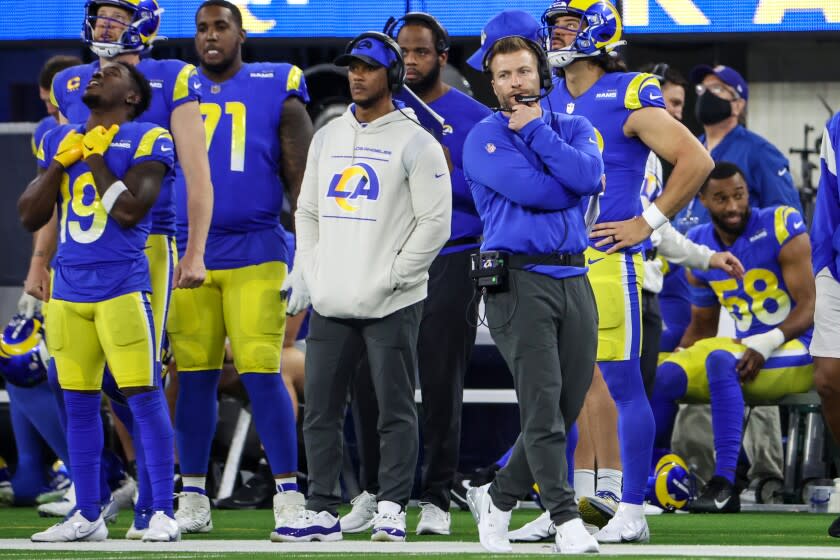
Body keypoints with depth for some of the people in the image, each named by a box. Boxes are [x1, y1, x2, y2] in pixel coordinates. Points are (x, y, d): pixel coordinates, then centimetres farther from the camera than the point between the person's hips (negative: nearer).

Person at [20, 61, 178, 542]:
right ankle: (87, 516, 15)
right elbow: (30, 217, 10)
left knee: (144, 395, -9)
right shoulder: (59, 141, 15)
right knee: (79, 402, 8)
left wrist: (94, 158, -8)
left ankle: (163, 512, -6)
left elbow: (129, 210, -15)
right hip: (69, 287, 6)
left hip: (122, 285, -6)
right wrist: (60, 163, 0)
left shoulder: (147, 141, -3)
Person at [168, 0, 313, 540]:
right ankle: (193, 498, 12)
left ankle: (289, 495, -4)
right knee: (195, 375, 4)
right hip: (188, 253, 3)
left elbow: (302, 181, 3)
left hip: (255, 253, -3)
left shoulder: (276, 93, 2)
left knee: (262, 373, -9)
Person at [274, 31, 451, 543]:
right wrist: (305, 273, 8)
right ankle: (323, 511, 11)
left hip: (392, 306, -6)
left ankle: (392, 511, 1)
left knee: (396, 411, -3)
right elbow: (308, 212, 20)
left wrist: (392, 277, -13)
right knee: (320, 410, 6)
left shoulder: (415, 143, -5)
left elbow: (435, 222, -8)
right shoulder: (328, 138, 14)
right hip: (331, 304, 6)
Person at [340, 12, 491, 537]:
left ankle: (436, 499, 8)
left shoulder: (472, 118, -2)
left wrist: (447, 173, -17)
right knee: (371, 381, 2)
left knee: (441, 385, 0)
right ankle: (375, 494, 15)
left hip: (449, 262, -4)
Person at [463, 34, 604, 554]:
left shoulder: (574, 128, 15)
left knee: (567, 407, 6)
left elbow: (588, 176, -8)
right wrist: (573, 187, 1)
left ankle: (498, 497, 22)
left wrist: (535, 130, -6)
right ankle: (566, 519, -13)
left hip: (573, 278, 5)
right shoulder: (484, 138, 1)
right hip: (518, 280, -5)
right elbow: (531, 189, -14)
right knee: (543, 403, -13)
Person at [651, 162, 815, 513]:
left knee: (720, 360, -34)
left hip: (796, 351, -6)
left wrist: (765, 345, -30)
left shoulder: (780, 228, -11)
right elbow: (701, 327, 19)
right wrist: (678, 359, 0)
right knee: (662, 376, -12)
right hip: (747, 350, 6)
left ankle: (724, 487, -41)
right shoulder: (699, 247, 7)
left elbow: (810, 307, -16)